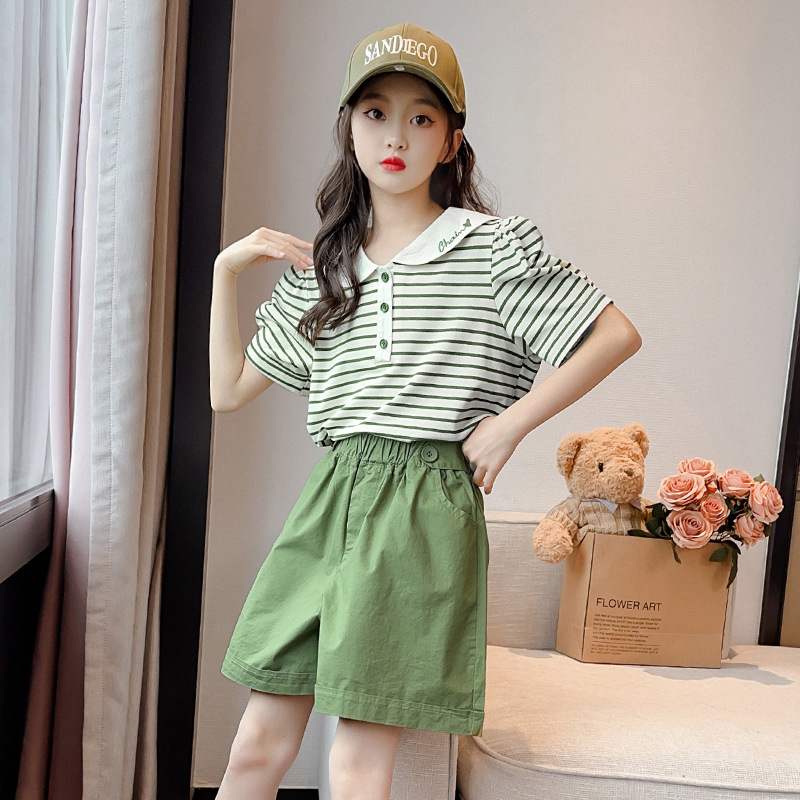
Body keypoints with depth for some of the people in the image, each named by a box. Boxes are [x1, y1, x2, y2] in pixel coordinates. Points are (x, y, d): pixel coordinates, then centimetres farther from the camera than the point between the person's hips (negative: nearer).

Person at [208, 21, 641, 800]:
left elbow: (619, 334, -3)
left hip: (425, 507, -4)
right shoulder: (319, 266, 13)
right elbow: (228, 391, 16)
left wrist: (512, 423, -7)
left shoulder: (491, 246, 0)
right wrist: (225, 269, 9)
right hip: (329, 497, 5)